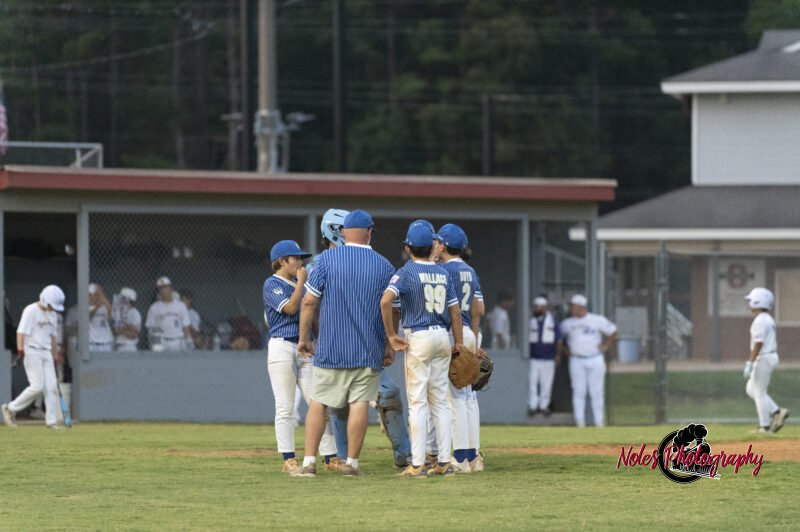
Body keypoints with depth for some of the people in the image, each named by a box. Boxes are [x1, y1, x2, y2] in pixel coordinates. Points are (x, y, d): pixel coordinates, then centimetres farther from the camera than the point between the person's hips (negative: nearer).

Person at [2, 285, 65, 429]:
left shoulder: (52, 314, 16)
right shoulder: (31, 311, -9)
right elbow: (21, 331, -16)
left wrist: (55, 356, 25)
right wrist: (20, 348, -27)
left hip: (46, 353, 8)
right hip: (32, 352, -8)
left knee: (52, 387, -1)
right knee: (37, 387, -14)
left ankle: (51, 421, 3)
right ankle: (10, 408, 0)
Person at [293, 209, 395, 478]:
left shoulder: (326, 260, -1)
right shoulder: (384, 266, 2)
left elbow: (309, 302, -4)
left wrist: (304, 338, 5)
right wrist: (390, 347, 12)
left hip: (330, 349, -1)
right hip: (368, 351, 1)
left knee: (318, 403, 4)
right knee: (360, 403, 3)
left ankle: (309, 461, -2)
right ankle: (351, 463, 1)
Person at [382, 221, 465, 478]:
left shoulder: (406, 272, -7)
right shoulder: (443, 273, 9)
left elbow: (386, 301, -22)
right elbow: (455, 310, 9)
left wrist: (391, 336, -14)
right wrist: (459, 345, 13)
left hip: (418, 338, -5)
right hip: (442, 336, 5)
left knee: (417, 402, -4)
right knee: (440, 400, 10)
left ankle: (417, 464, -8)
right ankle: (444, 462, 8)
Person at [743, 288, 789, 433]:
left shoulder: (760, 321, -16)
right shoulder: (769, 320, 15)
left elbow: (758, 344, -22)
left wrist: (750, 363, -23)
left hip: (763, 358, -10)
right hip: (771, 356, 10)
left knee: (759, 392, -4)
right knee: (751, 389, 17)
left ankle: (765, 426, -1)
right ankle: (777, 412, 10)